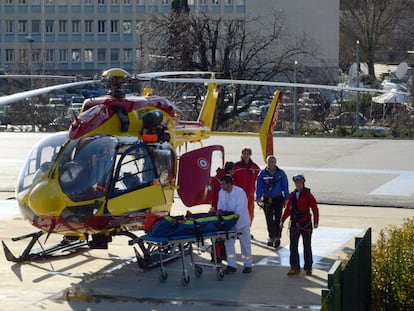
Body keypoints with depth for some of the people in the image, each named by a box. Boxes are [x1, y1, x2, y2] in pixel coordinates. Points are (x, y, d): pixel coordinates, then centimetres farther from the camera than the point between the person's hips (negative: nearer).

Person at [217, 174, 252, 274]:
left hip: (241, 222, -5)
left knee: (245, 244, 5)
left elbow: (240, 209, -26)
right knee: (228, 243, 2)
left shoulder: (239, 192, -21)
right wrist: (219, 211, -19)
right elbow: (220, 206, 3)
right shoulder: (221, 192, -1)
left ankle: (247, 265, 17)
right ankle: (231, 265, 9)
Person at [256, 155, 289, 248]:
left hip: (278, 199, 0)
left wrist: (286, 198, 2)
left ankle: (277, 236, -5)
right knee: (269, 219, 3)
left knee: (278, 218, -6)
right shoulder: (262, 174, -2)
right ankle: (272, 237, 13)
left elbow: (285, 186, 5)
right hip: (267, 199, 0)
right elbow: (258, 187, -1)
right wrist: (258, 198, -8)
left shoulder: (281, 173, 1)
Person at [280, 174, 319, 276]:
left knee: (307, 246, 6)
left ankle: (308, 268, 17)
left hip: (306, 225, -4)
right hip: (294, 224, 4)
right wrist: (282, 220, 13)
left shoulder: (308, 195, -7)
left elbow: (315, 209, -8)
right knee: (293, 246, 1)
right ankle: (294, 268, 5)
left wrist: (316, 222, -17)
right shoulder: (292, 195, 6)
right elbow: (288, 209, 15)